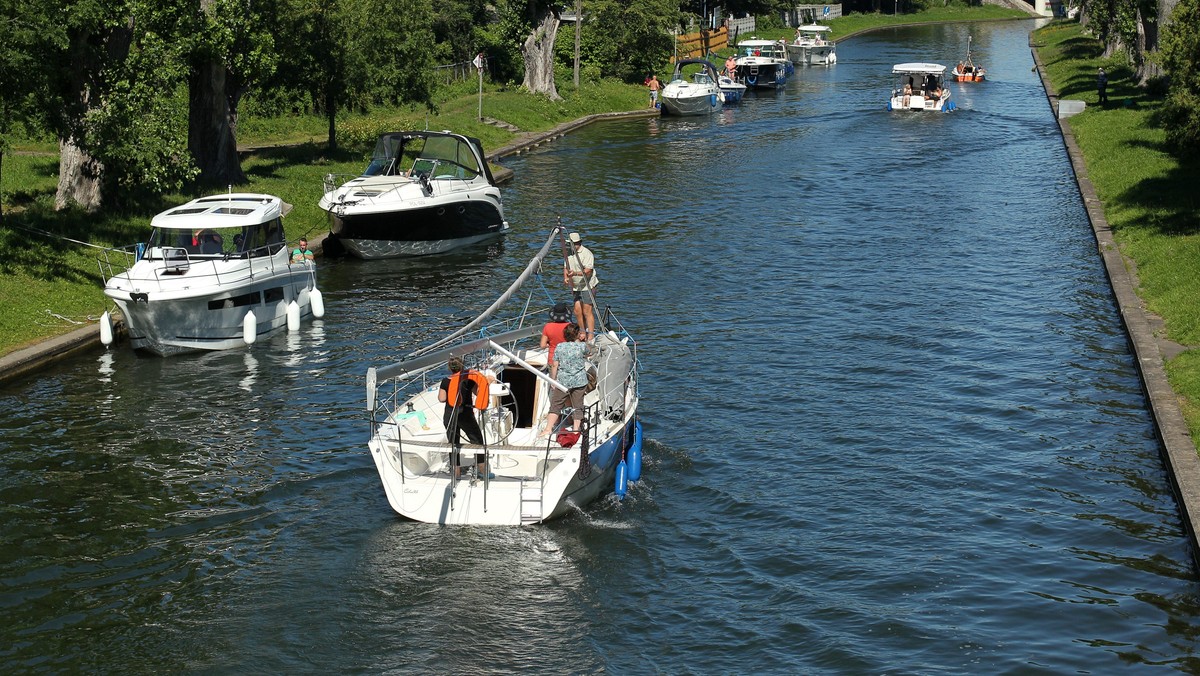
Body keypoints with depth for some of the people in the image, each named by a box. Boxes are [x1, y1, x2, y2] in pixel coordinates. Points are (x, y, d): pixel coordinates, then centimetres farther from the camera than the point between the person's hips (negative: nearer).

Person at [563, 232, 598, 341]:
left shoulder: (586, 253, -11)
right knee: (577, 311, 4)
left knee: (587, 312, -10)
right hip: (576, 287, 7)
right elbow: (566, 268, 21)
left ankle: (591, 336, -9)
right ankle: (583, 334, 15)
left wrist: (575, 273, -32)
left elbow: (588, 271, -19)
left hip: (587, 287, -7)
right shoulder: (569, 254, 13)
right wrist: (565, 277, 0)